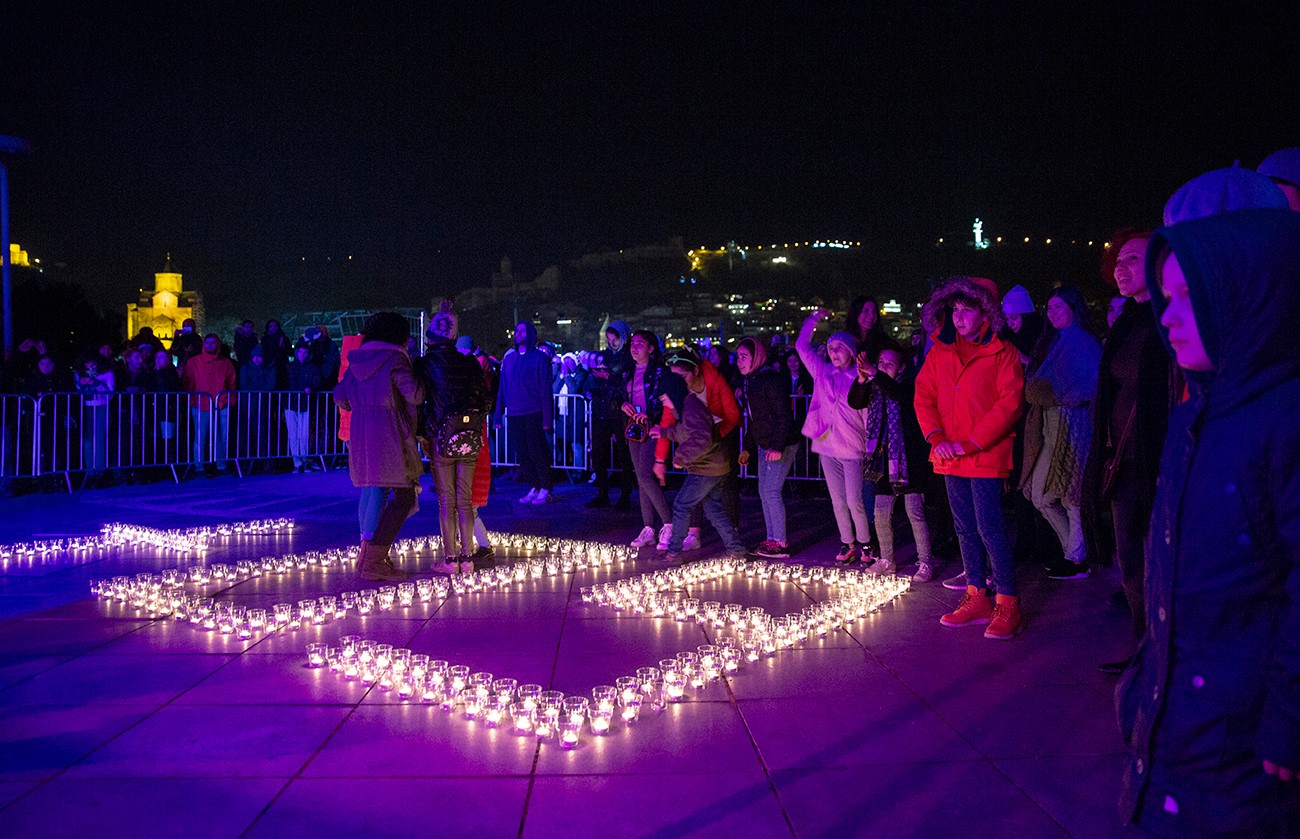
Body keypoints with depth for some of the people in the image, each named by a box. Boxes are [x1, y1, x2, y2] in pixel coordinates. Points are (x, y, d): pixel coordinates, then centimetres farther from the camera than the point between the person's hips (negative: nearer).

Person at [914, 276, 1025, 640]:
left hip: (986, 456, -5)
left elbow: (1009, 404, -11)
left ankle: (1007, 603, 1)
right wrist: (936, 438, -9)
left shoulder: (1002, 353, -4)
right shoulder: (940, 351, 10)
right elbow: (924, 396, 6)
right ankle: (978, 598, 21)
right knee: (965, 528, 11)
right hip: (950, 457, 6)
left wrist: (969, 443, -16)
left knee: (990, 527, -9)